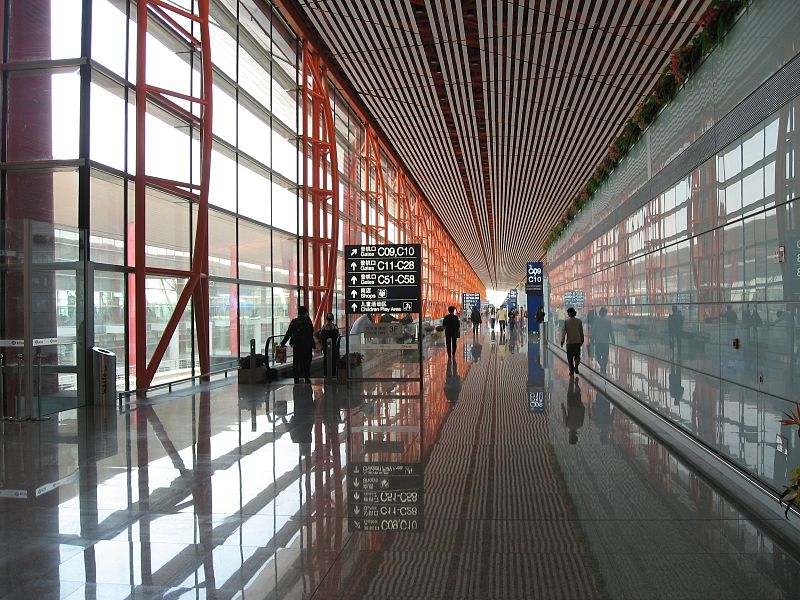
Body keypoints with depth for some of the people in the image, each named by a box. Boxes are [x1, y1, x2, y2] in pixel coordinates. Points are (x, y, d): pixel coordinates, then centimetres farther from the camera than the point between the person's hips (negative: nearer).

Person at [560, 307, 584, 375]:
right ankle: (576, 366, -9)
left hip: (569, 341, -2)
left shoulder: (566, 321, -7)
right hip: (577, 341, 2)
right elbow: (581, 332, 7)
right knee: (577, 355, 13)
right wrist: (582, 340, 18)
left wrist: (562, 341, 1)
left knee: (570, 357, 7)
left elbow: (564, 331, -7)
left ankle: (571, 370, 8)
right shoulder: (579, 321, 1)